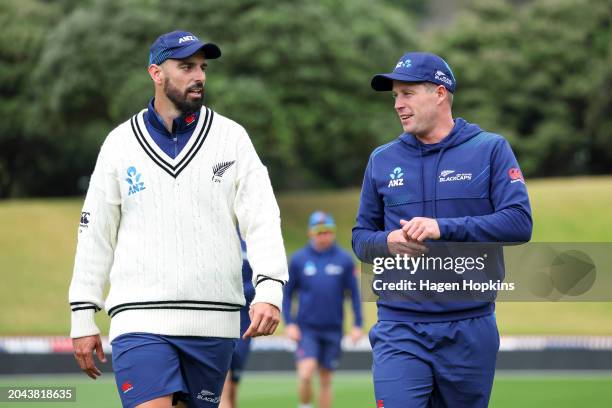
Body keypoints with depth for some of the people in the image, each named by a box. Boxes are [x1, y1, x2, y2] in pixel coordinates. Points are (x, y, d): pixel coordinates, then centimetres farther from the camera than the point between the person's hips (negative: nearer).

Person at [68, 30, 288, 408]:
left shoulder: (231, 137, 6)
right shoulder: (120, 143, 6)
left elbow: (262, 219, -2)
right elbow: (95, 235, 10)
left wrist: (270, 291, -17)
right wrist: (83, 317, 6)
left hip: (214, 322, 1)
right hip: (141, 320, -1)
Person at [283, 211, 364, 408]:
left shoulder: (344, 259, 1)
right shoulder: (299, 259, 0)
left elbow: (354, 293, 6)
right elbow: (287, 293, 7)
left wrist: (358, 325, 1)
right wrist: (289, 323, -2)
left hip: (333, 330, 1)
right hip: (306, 330, -1)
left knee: (326, 380, 7)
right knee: (305, 374, -18)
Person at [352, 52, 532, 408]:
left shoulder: (490, 149, 2)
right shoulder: (382, 160, 10)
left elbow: (519, 224, -9)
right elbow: (362, 238, 15)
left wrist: (444, 228, -18)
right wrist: (388, 242, -9)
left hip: (470, 328, -1)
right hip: (400, 329, 1)